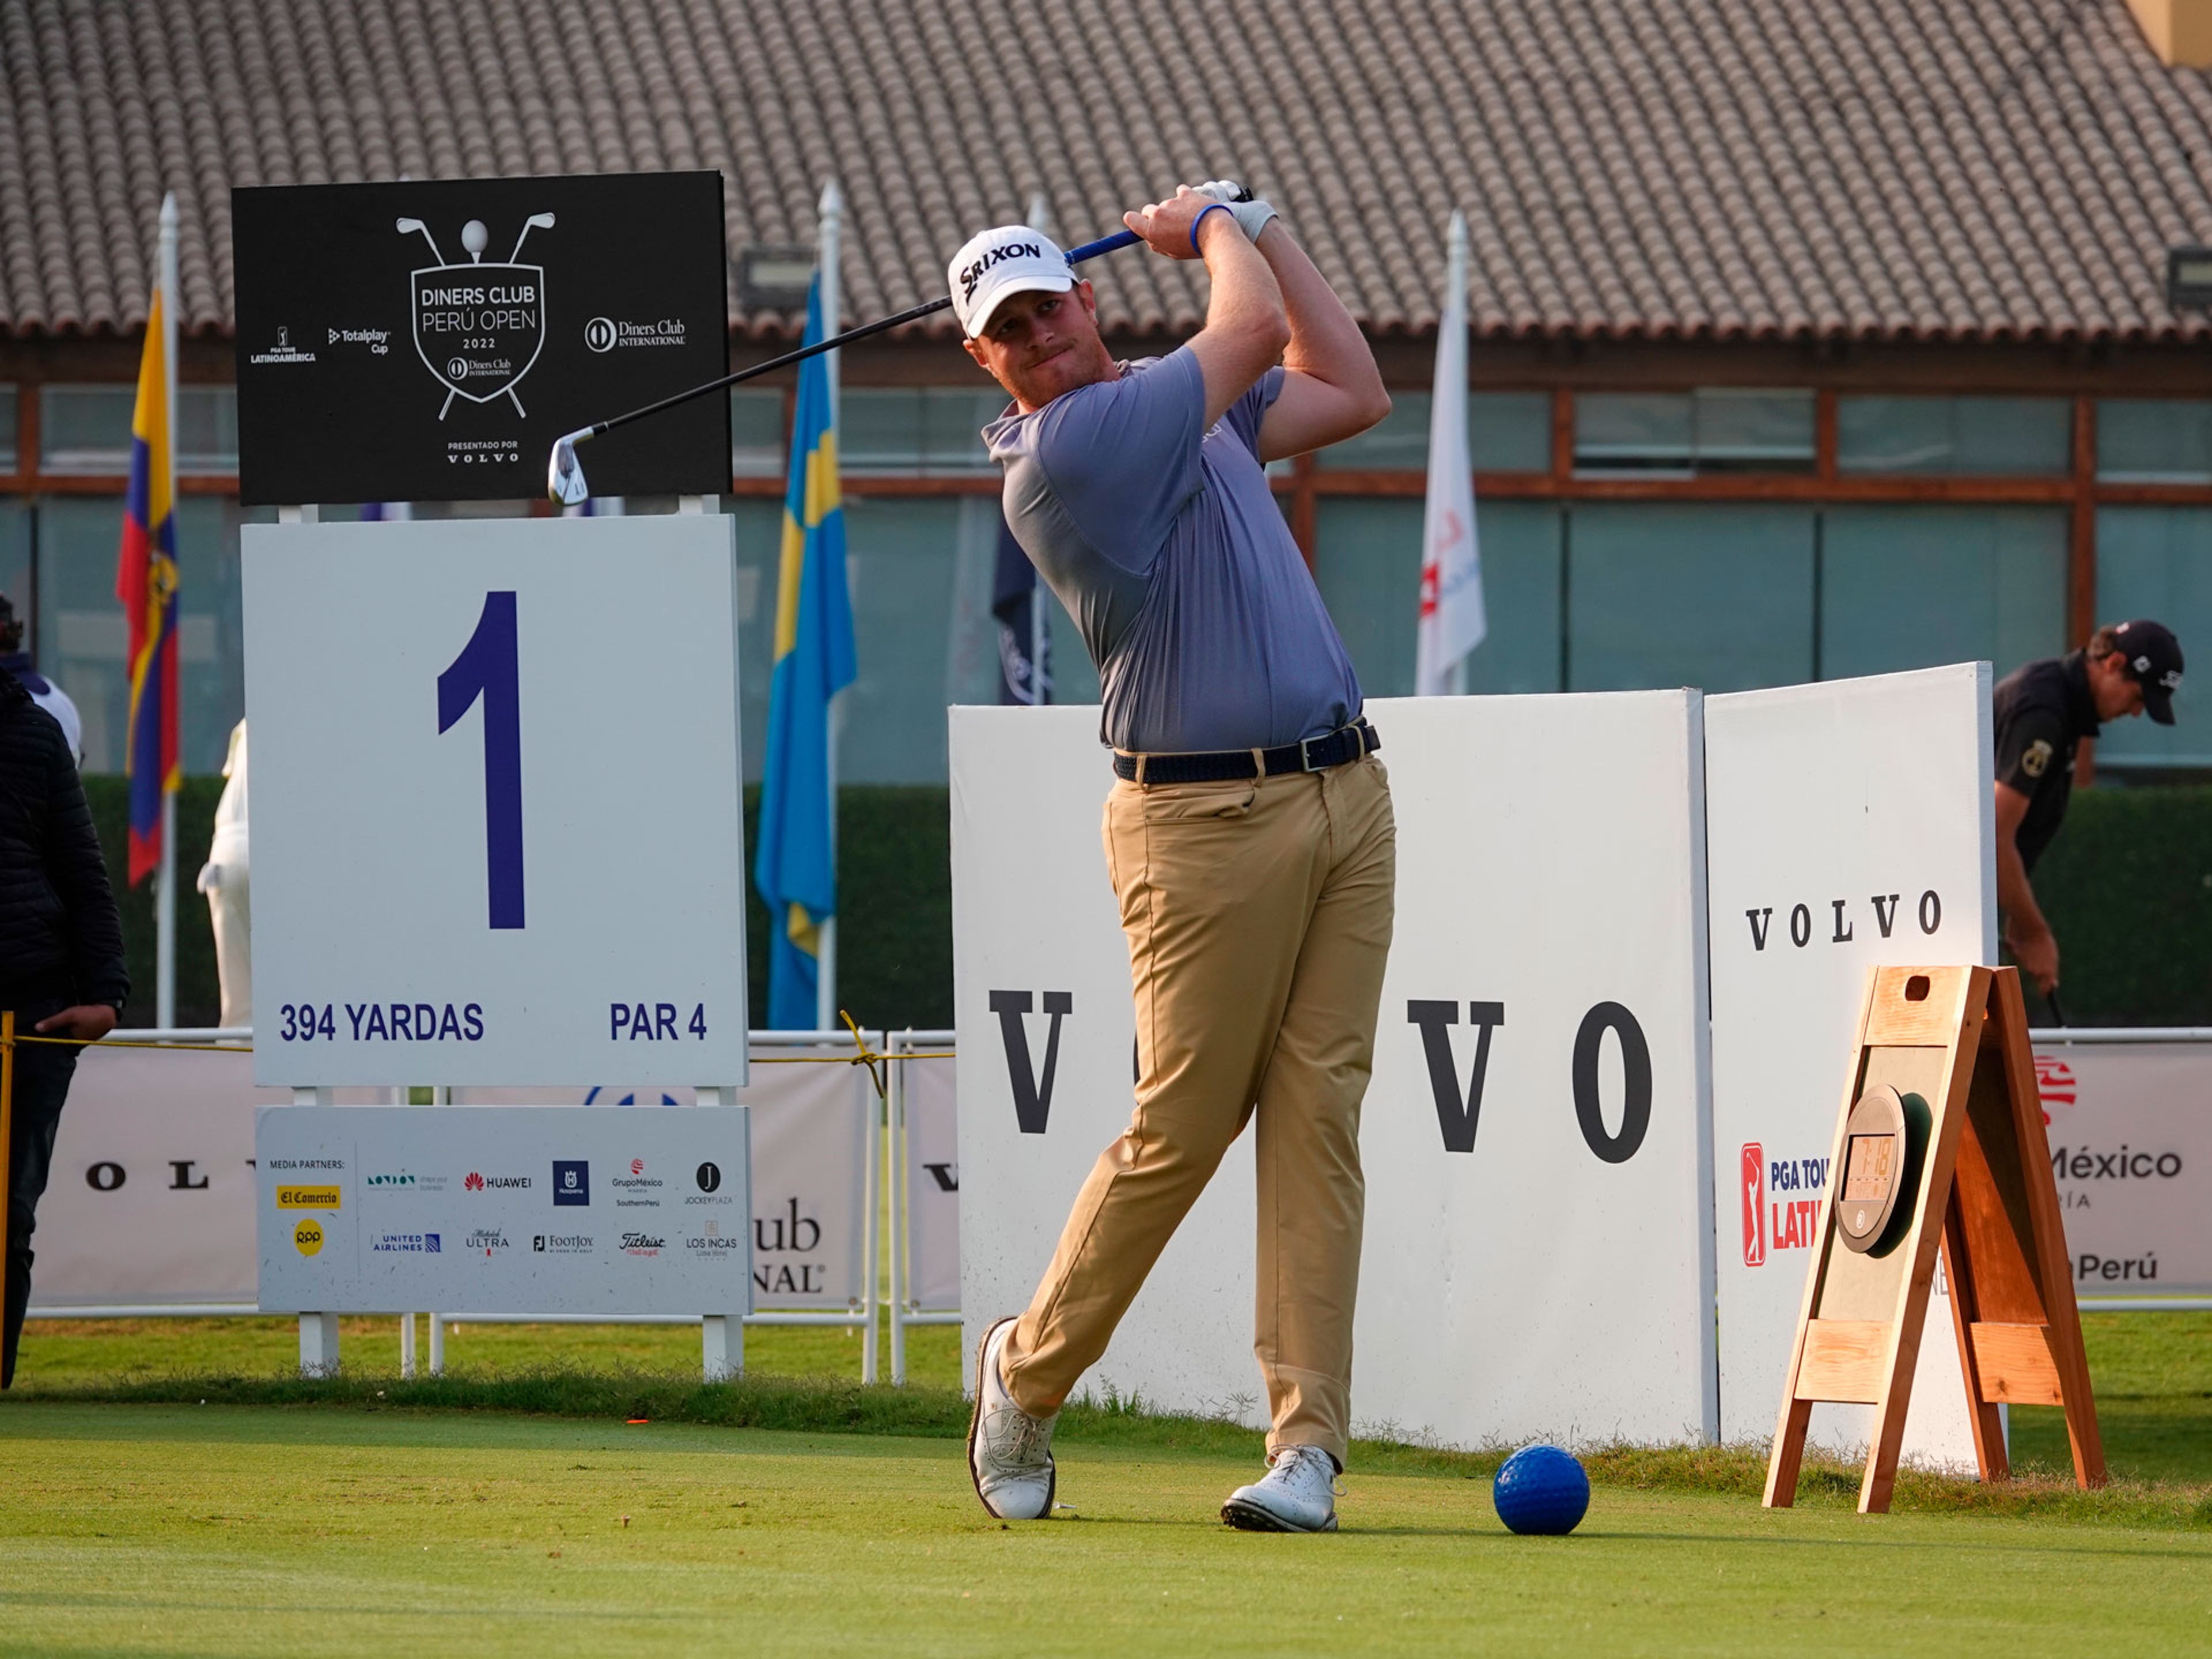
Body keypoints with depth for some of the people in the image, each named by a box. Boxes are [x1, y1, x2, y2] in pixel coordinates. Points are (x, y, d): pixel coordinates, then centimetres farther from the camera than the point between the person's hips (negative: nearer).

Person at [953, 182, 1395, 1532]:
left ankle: (1309, 1445, -5)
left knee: (1318, 1120, -2)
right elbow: (1253, 327, -8)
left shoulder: (1176, 404, 17)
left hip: (1345, 795, 7)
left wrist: (1256, 222, 21)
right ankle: (1028, 1373, 18)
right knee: (1180, 1132, -4)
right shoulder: (1063, 450, -11)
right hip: (1208, 818, -7)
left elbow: (1354, 393, 24)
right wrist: (1215, 230, 12)